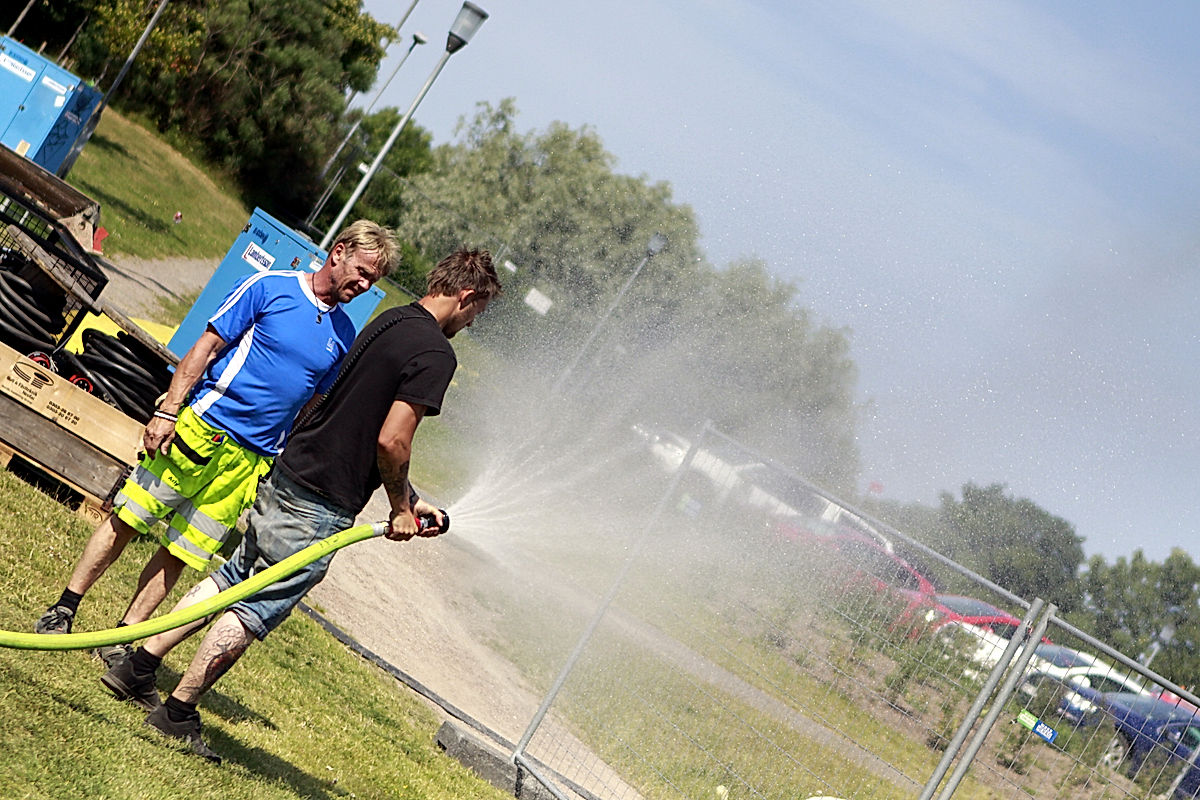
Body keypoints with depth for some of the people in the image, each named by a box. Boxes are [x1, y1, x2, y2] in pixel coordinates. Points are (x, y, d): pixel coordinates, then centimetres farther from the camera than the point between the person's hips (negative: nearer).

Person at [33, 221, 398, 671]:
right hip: (200, 429, -3)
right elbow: (205, 349, -4)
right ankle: (64, 609, 14)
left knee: (183, 553, 4)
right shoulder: (269, 288, -4)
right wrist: (168, 412, -11)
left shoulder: (343, 335, 10)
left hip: (251, 460, 4)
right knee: (127, 520, 0)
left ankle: (124, 640, 14)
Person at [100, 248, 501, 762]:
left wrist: (409, 498, 22)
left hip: (287, 474, 9)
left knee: (233, 577, 17)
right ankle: (178, 713, 7)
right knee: (258, 608, 0)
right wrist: (400, 507, -5)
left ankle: (138, 669, 21)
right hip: (321, 505, -9)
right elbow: (391, 441, -22)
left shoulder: (389, 321, 13)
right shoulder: (435, 354, -16)